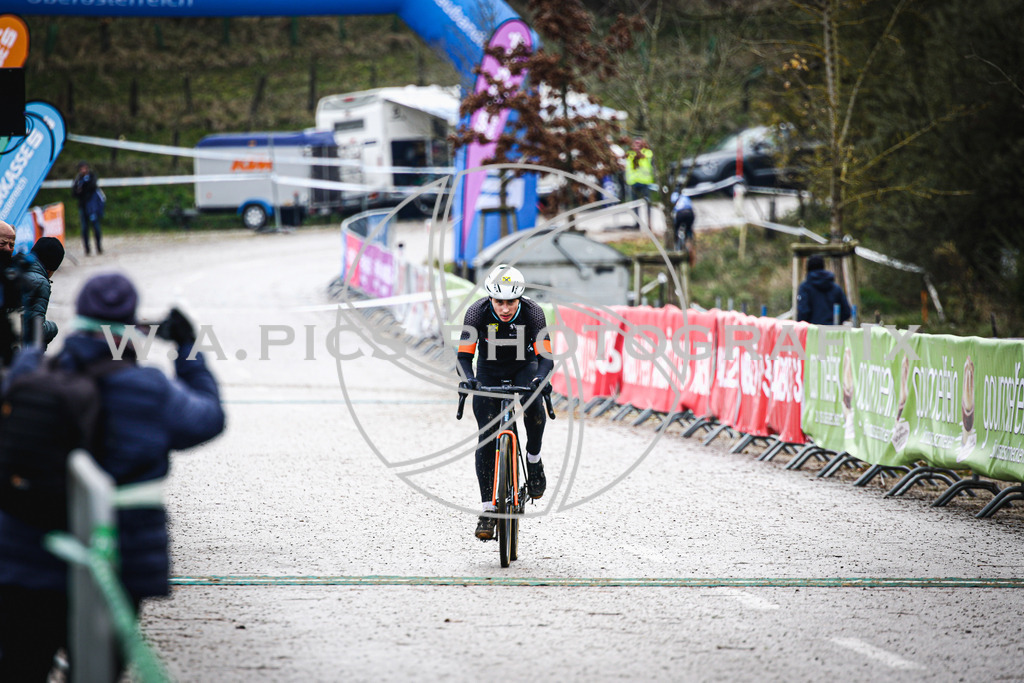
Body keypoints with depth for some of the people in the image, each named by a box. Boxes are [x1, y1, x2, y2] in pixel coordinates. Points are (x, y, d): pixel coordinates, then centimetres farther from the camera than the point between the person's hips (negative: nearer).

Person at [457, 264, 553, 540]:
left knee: (534, 406, -34)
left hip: (524, 368, -1)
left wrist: (542, 378, -52)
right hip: (489, 372, 1)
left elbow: (545, 354, -31)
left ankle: (534, 459, -7)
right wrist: (467, 378, -47)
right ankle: (488, 510, -5)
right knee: (486, 437, -10)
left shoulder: (532, 312, -26)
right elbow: (464, 354, -27)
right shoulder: (477, 312, -25)